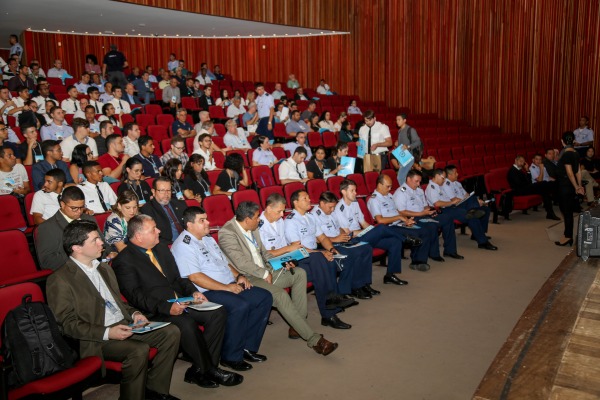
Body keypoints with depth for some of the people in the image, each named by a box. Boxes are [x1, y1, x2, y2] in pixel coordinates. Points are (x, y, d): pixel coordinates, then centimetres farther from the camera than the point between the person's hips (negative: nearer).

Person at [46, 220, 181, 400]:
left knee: (171, 332, -7)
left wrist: (133, 313, 4)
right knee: (139, 350, -31)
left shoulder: (104, 268, 18)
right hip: (95, 338, -8)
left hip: (124, 325, 8)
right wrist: (107, 333, -23)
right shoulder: (59, 280, -9)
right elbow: (68, 324, -13)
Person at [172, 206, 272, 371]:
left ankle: (248, 347, 4)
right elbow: (195, 277, -20)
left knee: (265, 297, -4)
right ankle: (231, 357, -12)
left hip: (231, 286, 10)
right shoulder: (184, 245, -11)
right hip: (207, 292, -9)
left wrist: (238, 276, 5)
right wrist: (226, 287, -20)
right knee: (240, 306, -32)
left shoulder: (208, 239, 19)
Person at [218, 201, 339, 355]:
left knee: (300, 273, -3)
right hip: (246, 278, -10)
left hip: (264, 272, 10)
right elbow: (241, 263, -23)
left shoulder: (253, 229, 10)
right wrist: (265, 274, -15)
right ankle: (314, 339, -21)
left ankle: (297, 326, -5)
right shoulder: (227, 233, -17)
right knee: (280, 294, -30)